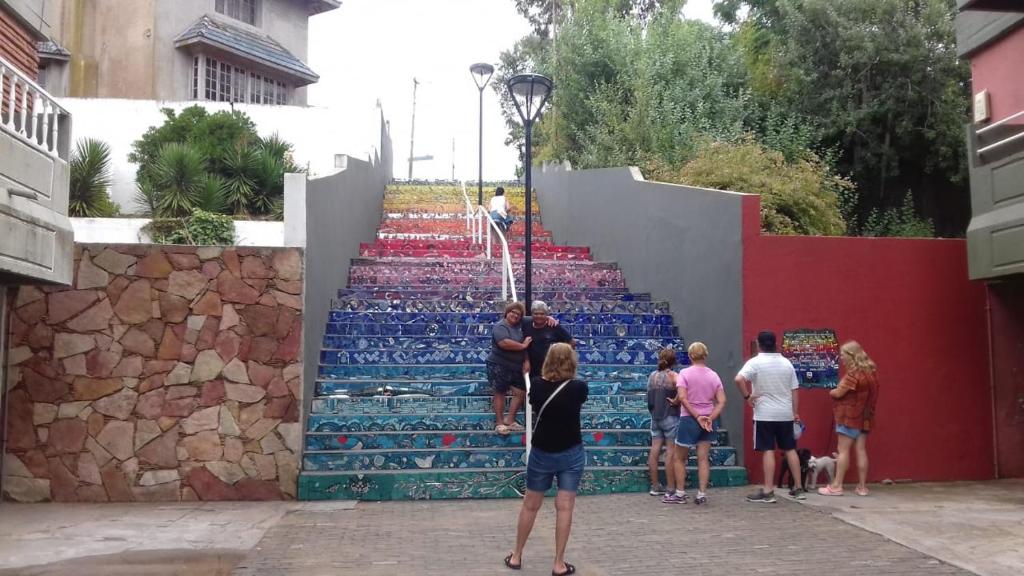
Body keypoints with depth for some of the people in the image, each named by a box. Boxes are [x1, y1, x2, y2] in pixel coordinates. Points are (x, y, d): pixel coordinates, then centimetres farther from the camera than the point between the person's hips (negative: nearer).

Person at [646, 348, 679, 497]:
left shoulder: (652, 376, 7)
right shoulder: (673, 376, -10)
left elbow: (650, 396, 8)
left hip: (655, 417, 6)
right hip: (670, 417, -6)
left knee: (654, 451, 7)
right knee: (670, 453, -1)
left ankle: (655, 486, 15)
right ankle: (671, 489, 2)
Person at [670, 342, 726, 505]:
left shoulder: (685, 373, -7)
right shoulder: (714, 375, 4)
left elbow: (682, 397, -19)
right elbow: (722, 402, -3)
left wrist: (696, 416, -15)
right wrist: (710, 418, -8)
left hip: (689, 419, -4)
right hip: (707, 421, 4)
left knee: (679, 459, 10)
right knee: (703, 459, 7)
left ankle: (680, 494, 12)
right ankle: (702, 495, 6)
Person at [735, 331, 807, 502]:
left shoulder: (755, 362, -9)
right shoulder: (786, 363, 6)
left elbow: (739, 379, -25)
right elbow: (794, 390, 9)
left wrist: (747, 396, -12)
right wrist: (795, 412, 16)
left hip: (765, 414, -4)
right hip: (785, 414, 5)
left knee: (768, 451, -3)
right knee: (790, 449, 13)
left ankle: (768, 492, -2)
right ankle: (799, 488, 19)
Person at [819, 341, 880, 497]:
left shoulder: (853, 374, -17)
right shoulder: (870, 371, 10)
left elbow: (838, 393, -15)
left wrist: (831, 391, 6)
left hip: (849, 416, -8)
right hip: (864, 416, 8)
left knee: (843, 451, -5)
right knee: (861, 450, 8)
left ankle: (837, 486, -3)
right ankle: (862, 487, 10)